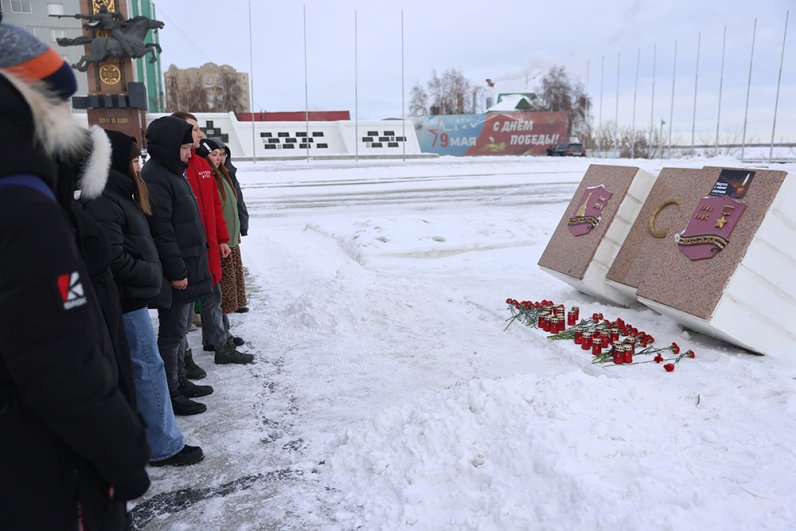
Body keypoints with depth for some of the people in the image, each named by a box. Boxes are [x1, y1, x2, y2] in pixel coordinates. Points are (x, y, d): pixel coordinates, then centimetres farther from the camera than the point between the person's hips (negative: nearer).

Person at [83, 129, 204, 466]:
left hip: (132, 297, 10)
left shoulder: (119, 194, 15)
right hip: (126, 299, -10)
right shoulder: (103, 202, -18)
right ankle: (164, 446, 7)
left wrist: (151, 275, 8)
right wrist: (152, 274, -12)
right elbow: (113, 258, -24)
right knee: (148, 368, -3)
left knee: (139, 369, 16)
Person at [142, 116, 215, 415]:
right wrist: (176, 271, -21)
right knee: (173, 332, 0)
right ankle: (170, 394, 12)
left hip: (187, 268, 10)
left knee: (180, 329, 18)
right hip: (176, 273, -10)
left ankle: (180, 381, 32)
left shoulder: (173, 173, 15)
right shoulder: (155, 177, -16)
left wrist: (193, 264, 20)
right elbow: (160, 230, -22)